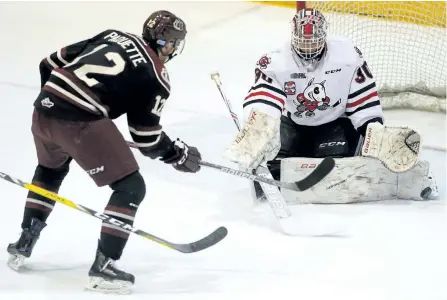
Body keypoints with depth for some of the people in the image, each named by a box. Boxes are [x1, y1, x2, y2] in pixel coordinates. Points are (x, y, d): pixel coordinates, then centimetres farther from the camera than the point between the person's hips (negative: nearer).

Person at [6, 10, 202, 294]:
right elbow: (147, 138, 5)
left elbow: (52, 64, 21)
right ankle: (103, 266, 0)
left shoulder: (113, 36, 19)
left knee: (50, 170, 37)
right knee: (131, 187, 4)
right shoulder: (155, 77, 3)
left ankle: (24, 243, 40)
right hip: (82, 123, -7)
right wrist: (179, 154, 21)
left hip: (44, 109, 7)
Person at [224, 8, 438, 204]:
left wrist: (376, 132, -19)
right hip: (293, 123, 2)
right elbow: (259, 106, -34)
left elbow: (364, 101, -11)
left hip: (336, 122, -2)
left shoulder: (348, 56, -20)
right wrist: (252, 135, -53)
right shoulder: (275, 64, -22)